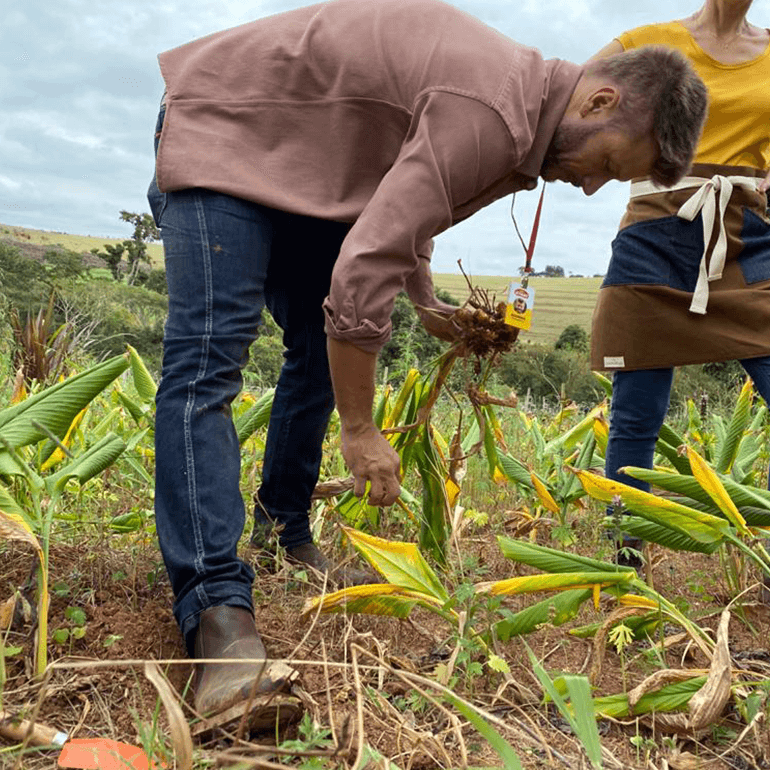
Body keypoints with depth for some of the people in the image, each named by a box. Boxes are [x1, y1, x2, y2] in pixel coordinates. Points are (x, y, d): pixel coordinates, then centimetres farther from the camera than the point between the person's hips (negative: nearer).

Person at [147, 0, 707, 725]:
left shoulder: (514, 107, 3)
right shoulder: (492, 113, -30)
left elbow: (402, 214, 19)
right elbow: (365, 266, -34)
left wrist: (430, 308, 11)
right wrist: (360, 430, -25)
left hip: (297, 160, 10)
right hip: (222, 129, -10)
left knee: (322, 349, 7)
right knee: (208, 361, -21)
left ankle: (284, 534, 19)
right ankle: (217, 607, -26)